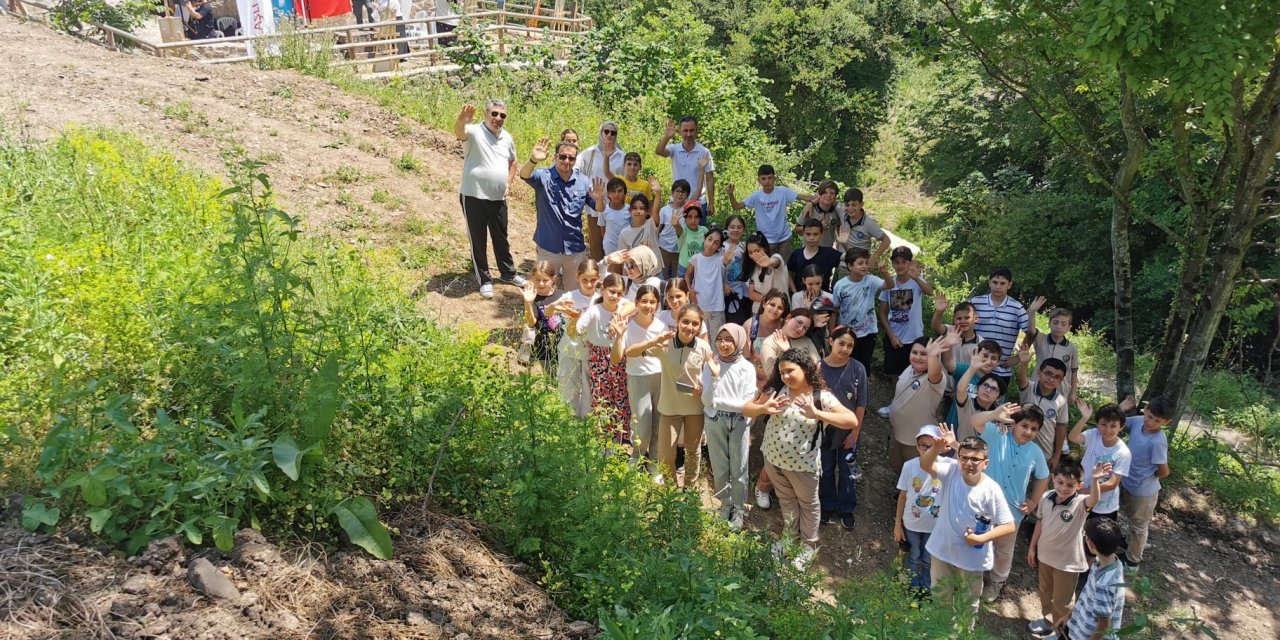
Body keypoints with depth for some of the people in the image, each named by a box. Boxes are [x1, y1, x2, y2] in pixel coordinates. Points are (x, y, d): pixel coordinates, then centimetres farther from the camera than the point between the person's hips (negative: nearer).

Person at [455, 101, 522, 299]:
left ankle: (508, 273, 36)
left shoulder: (507, 138, 6)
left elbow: (512, 162, 23)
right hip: (473, 197, -5)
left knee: (501, 238, 19)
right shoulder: (474, 131, -13)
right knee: (478, 240, 6)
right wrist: (461, 120, -61)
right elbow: (459, 132, -37)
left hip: (498, 198, 5)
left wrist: (509, 183, 8)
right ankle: (485, 280, 19)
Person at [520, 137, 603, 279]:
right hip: (548, 248, -3)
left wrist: (599, 199, -20)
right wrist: (533, 160, -50)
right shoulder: (543, 177, -8)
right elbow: (524, 175, -28)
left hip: (576, 248, 3)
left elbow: (599, 209, 4)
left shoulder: (583, 181, 2)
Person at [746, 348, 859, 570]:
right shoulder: (776, 390, -11)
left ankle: (809, 545, 40)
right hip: (773, 458, 3)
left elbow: (852, 421, -29)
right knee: (786, 500, 27)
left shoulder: (821, 396, -19)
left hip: (802, 463, -3)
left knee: (808, 503, 19)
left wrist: (817, 414, -40)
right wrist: (764, 408, -31)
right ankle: (789, 536, 49)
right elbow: (746, 409, -8)